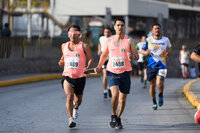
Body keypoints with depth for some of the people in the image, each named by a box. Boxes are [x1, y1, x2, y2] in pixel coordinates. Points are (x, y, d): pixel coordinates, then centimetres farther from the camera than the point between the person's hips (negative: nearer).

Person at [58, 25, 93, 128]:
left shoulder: (84, 46, -1)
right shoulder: (64, 46, 10)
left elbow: (90, 59, 0)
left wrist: (87, 67, -19)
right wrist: (61, 62, 2)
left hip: (80, 77, -1)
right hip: (67, 76, 1)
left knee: (78, 100, 13)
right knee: (69, 96, -20)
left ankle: (75, 108, 49)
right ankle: (70, 119, -21)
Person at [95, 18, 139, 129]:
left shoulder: (129, 40, -1)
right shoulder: (109, 40, 4)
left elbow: (137, 56, -3)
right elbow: (104, 55, 16)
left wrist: (133, 56, -27)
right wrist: (99, 67, 3)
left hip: (125, 73, 0)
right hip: (112, 72, 0)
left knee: (123, 98, 5)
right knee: (115, 94, -21)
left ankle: (118, 119, 25)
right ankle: (113, 116, -2)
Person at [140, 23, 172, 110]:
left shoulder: (166, 40, 3)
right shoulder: (148, 40, 0)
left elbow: (169, 47, 22)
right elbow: (142, 50, 7)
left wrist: (168, 52, -1)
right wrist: (146, 52, -16)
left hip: (161, 65, -1)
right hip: (151, 66, 1)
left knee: (159, 84, -18)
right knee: (152, 85, 5)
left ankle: (160, 96, 14)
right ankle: (154, 102, 26)